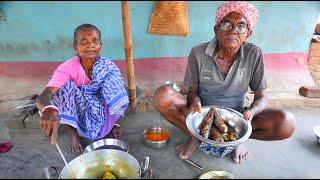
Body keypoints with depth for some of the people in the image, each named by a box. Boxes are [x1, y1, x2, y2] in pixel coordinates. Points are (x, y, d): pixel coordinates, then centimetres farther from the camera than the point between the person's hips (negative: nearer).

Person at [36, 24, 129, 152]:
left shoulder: (108, 66, -11)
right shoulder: (67, 68, -19)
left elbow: (115, 94, -1)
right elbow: (43, 97, -34)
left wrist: (114, 124, -9)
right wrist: (49, 109, -58)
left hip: (101, 118, 1)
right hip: (78, 119, -1)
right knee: (66, 85, -27)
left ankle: (109, 126, -7)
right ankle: (72, 132, -9)